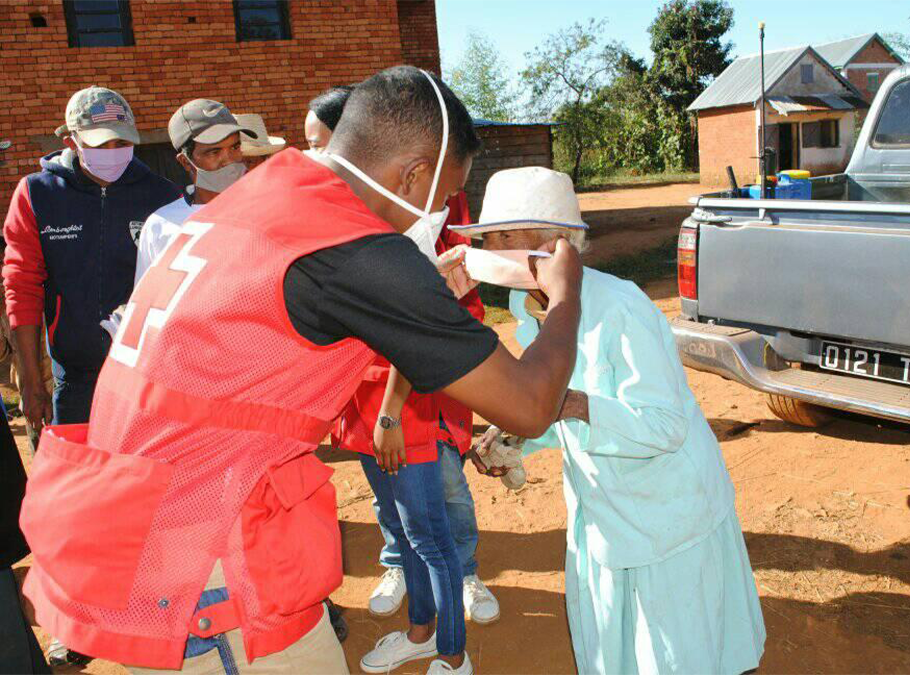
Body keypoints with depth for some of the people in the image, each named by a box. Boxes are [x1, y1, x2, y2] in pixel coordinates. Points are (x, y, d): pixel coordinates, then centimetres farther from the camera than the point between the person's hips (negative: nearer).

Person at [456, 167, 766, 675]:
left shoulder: (620, 308, -28)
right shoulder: (527, 307, -4)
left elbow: (664, 426, -28)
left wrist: (576, 404, -41)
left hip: (667, 514, -7)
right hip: (600, 513, 7)